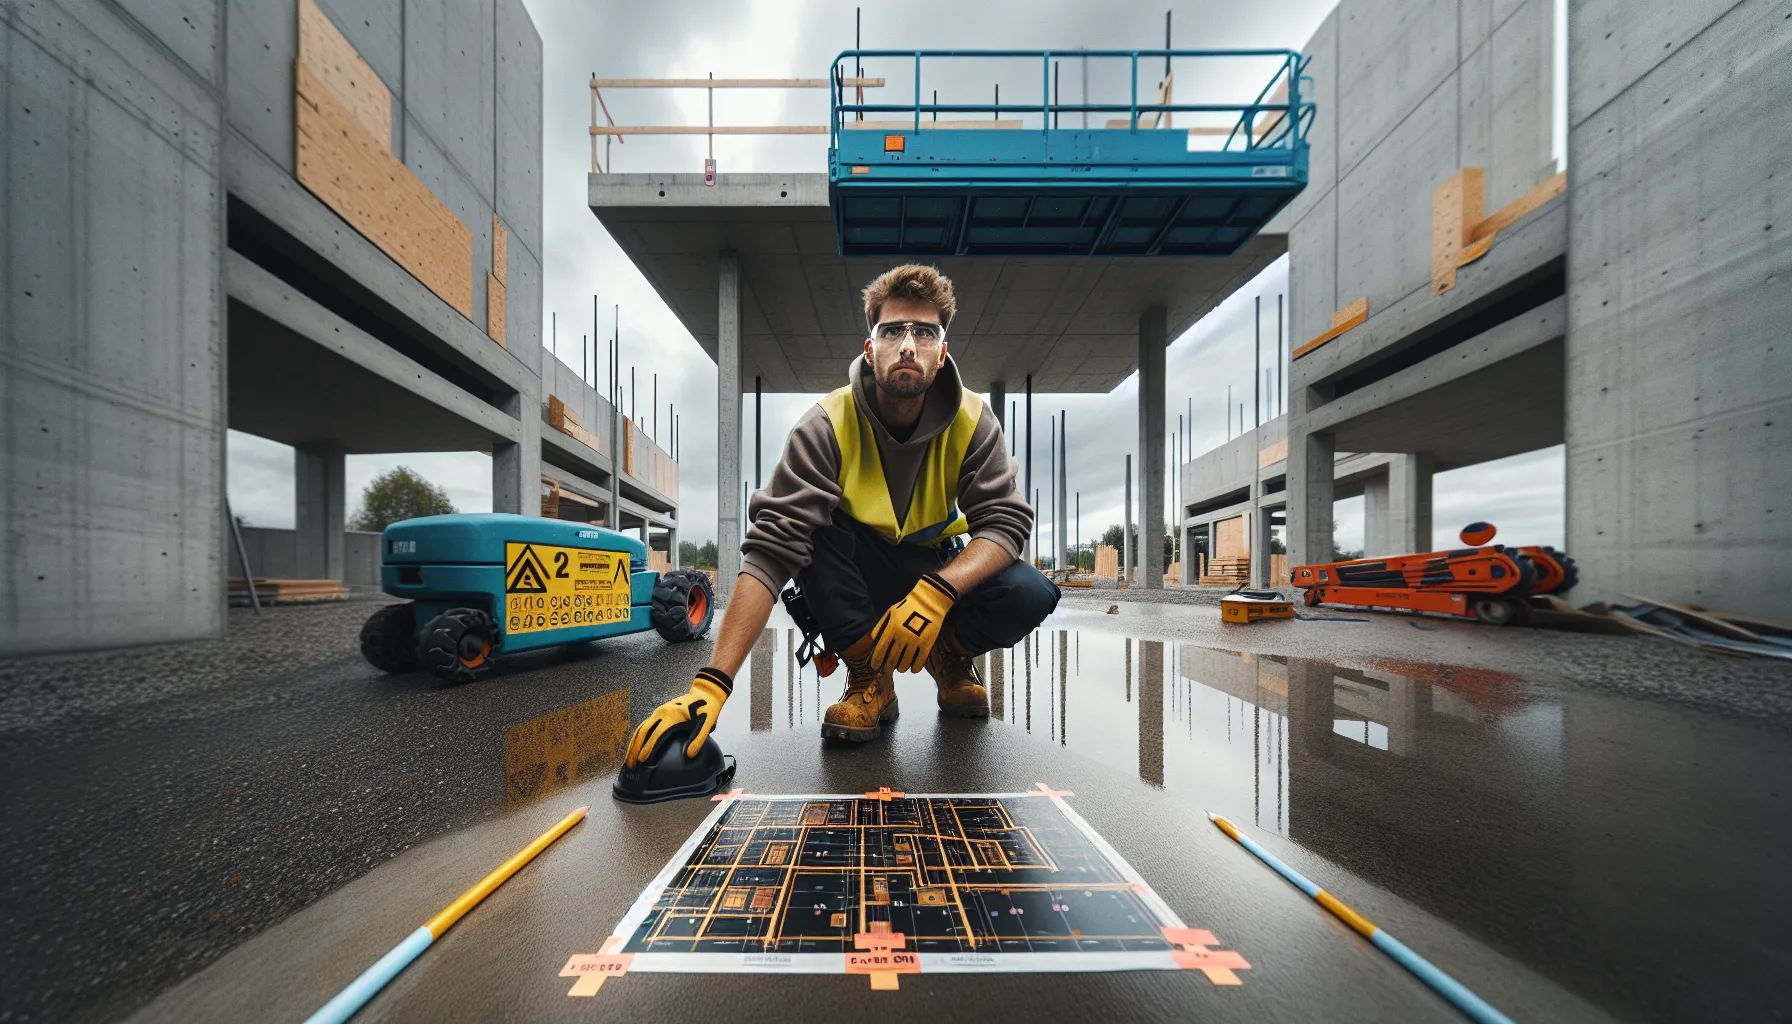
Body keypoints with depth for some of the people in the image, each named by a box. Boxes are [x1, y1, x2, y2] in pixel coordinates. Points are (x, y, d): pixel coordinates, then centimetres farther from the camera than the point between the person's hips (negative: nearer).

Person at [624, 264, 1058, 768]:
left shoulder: (973, 420, -14)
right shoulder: (829, 424, -23)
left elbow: (1007, 522, -20)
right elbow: (772, 546, -32)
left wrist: (935, 592, -41)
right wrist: (712, 681, -41)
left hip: (943, 571, 1)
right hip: (858, 576, -1)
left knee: (1031, 595, -28)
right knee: (814, 531, -33)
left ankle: (950, 654, 6)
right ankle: (869, 678, -10)